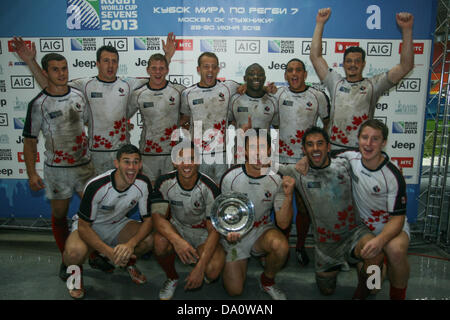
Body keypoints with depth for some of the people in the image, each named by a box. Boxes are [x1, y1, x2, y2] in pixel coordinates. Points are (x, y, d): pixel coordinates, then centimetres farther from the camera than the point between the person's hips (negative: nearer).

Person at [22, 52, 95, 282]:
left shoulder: (79, 96, 4)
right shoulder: (38, 104, -8)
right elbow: (29, 140, -3)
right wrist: (31, 173, -9)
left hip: (84, 165, 3)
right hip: (56, 169, -2)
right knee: (59, 215, 9)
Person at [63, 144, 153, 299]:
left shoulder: (143, 183, -19)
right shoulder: (96, 186, -30)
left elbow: (148, 219, -14)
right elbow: (83, 226, -24)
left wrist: (130, 244, -33)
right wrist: (109, 252, -36)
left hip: (118, 223, 4)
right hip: (90, 227, -3)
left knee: (149, 239, -25)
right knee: (75, 253, -36)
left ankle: (129, 262, 10)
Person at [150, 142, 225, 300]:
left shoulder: (209, 188, -22)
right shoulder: (165, 182, -15)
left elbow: (214, 230, -21)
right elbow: (158, 216, -20)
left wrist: (199, 268, -31)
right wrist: (176, 240, -42)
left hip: (203, 232, -1)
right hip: (176, 228, 2)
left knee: (213, 270, -27)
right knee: (160, 242, -32)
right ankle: (172, 278, 1)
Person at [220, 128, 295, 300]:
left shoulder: (277, 179, -13)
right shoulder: (230, 177, -15)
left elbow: (283, 223, -13)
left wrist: (288, 196, -30)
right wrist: (228, 231, -25)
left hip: (263, 230, 1)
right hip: (236, 235, 0)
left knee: (281, 245, -33)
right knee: (234, 290, -5)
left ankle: (267, 280, 0)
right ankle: (235, 264, 31)